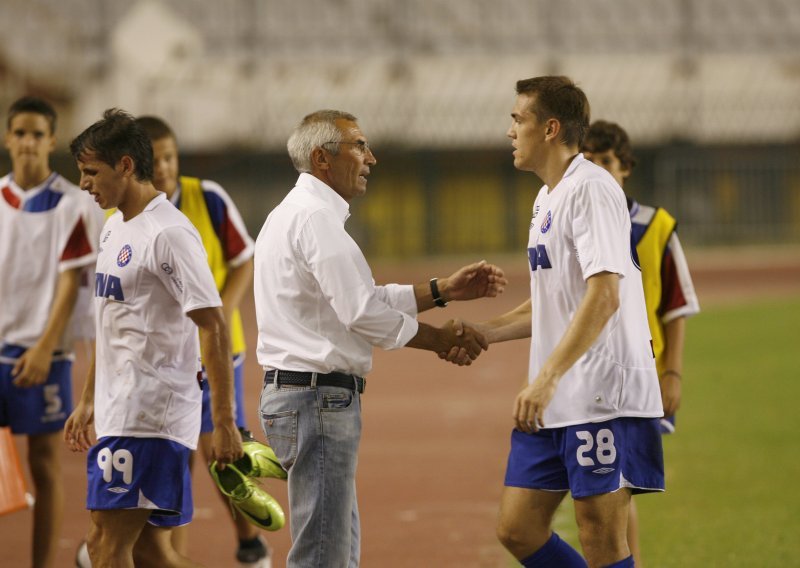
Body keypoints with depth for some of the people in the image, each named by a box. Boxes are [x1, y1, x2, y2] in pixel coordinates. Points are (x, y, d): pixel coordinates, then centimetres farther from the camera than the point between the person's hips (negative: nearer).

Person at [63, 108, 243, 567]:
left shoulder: (169, 233, -14)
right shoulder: (115, 229, 15)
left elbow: (214, 327, -17)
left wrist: (224, 422, -20)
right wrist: (88, 401, 26)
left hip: (148, 415, -9)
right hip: (120, 410, 9)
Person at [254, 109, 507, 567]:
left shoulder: (295, 214, 20)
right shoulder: (315, 217, -14)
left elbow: (363, 300, 20)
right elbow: (362, 313, -19)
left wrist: (444, 291, 16)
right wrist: (443, 339, -7)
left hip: (294, 393, 11)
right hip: (319, 396, -11)